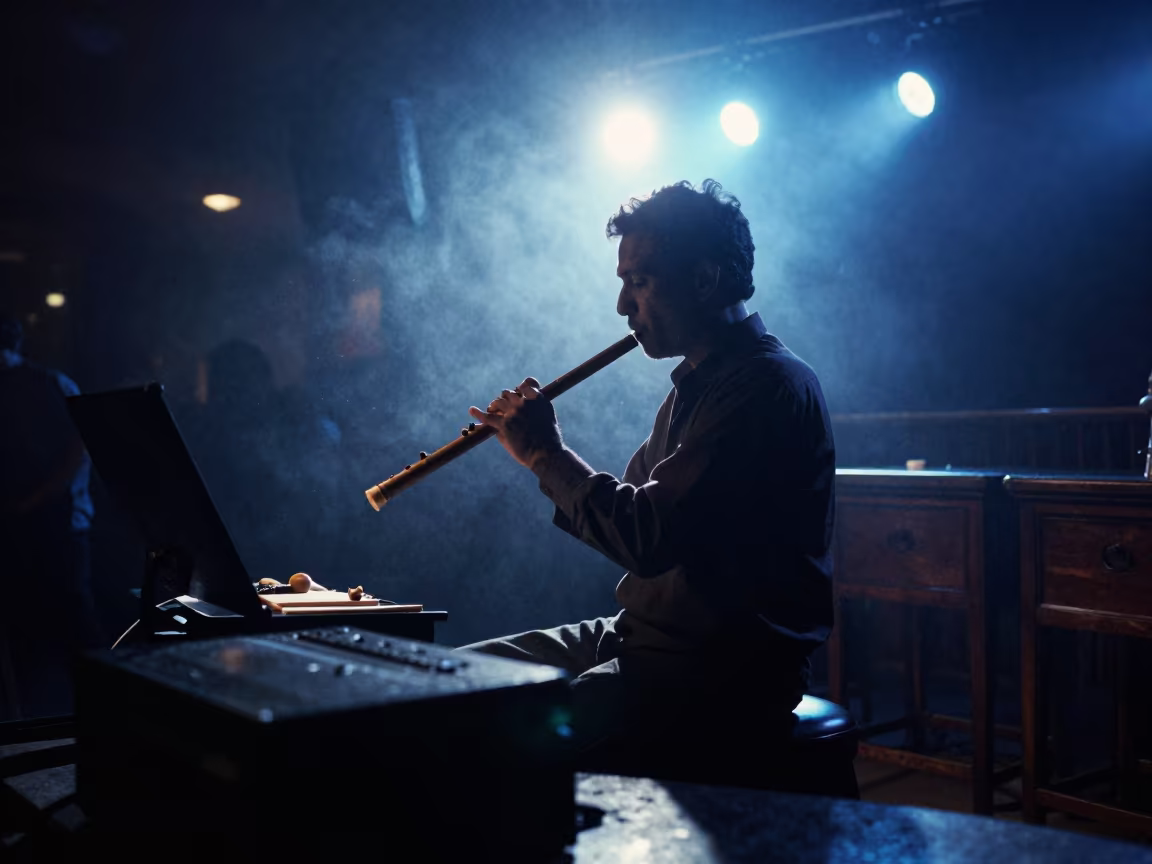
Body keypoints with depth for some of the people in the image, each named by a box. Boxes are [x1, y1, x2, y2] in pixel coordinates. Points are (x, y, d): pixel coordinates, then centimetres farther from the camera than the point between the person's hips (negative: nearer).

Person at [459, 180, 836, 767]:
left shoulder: (768, 385, -16)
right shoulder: (695, 385, 16)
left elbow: (650, 540, -24)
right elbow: (629, 513, 18)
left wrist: (546, 454, -11)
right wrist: (544, 453, 3)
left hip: (727, 675, -10)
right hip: (640, 637, 10)